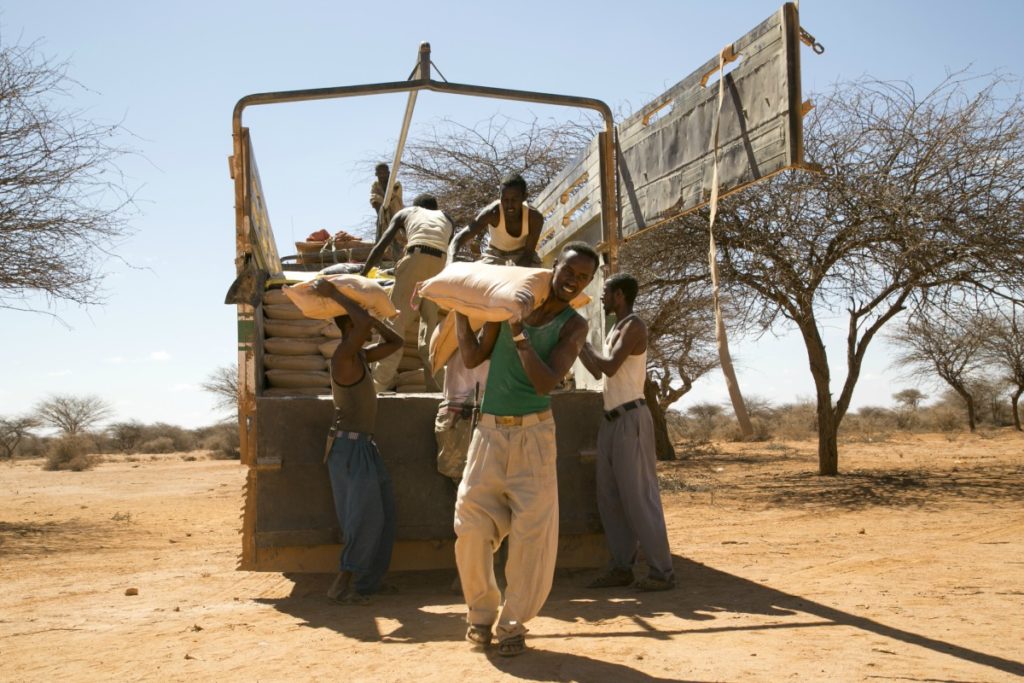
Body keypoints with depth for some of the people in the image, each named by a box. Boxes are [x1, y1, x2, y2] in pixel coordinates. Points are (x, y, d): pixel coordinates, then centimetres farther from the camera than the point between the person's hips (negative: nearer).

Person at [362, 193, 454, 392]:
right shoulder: (447, 218, 36)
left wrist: (362, 276, 22)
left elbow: (380, 247, 19)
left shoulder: (405, 213, 28)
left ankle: (382, 380, -4)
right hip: (440, 263, 3)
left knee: (397, 318, 0)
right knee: (431, 320, 14)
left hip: (416, 257, -3)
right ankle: (433, 380, 10)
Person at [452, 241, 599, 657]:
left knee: (532, 531, -2)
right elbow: (472, 358, 7)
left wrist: (519, 334, -20)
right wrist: (459, 307, 6)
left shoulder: (573, 326, -2)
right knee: (472, 526, -2)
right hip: (489, 431, 2)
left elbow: (545, 383, -15)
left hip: (533, 434, -2)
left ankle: (513, 623, 13)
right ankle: (481, 613, 18)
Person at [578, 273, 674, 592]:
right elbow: (598, 371, 23)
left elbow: (610, 367, -22)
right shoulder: (615, 329, 18)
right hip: (611, 420, 9)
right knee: (609, 496, 8)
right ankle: (622, 567, 12)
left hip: (630, 419, -9)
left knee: (638, 495, -9)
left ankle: (662, 571, -4)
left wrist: (585, 345, -6)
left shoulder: (634, 326, -10)